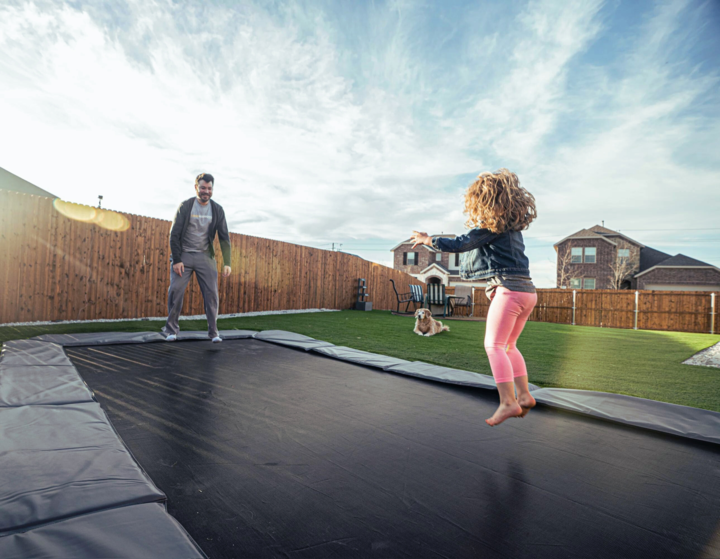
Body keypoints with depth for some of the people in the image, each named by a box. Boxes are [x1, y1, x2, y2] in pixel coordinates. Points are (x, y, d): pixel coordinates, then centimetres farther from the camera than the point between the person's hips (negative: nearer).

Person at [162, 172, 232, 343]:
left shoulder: (217, 210, 1)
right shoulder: (185, 206, -4)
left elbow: (224, 237, 0)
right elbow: (174, 234, -6)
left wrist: (227, 263, -8)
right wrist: (176, 260, -14)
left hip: (205, 256, 1)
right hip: (184, 255, -1)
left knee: (211, 292, -6)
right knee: (175, 290, -8)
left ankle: (213, 331, 2)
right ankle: (171, 329, 6)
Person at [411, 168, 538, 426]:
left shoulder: (492, 227, -8)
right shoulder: (513, 225, 18)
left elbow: (460, 244, -8)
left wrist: (427, 240, 2)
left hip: (509, 289, -9)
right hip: (527, 290, 9)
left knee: (494, 345, -7)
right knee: (508, 346, 17)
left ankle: (508, 402, -11)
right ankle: (524, 395, 17)